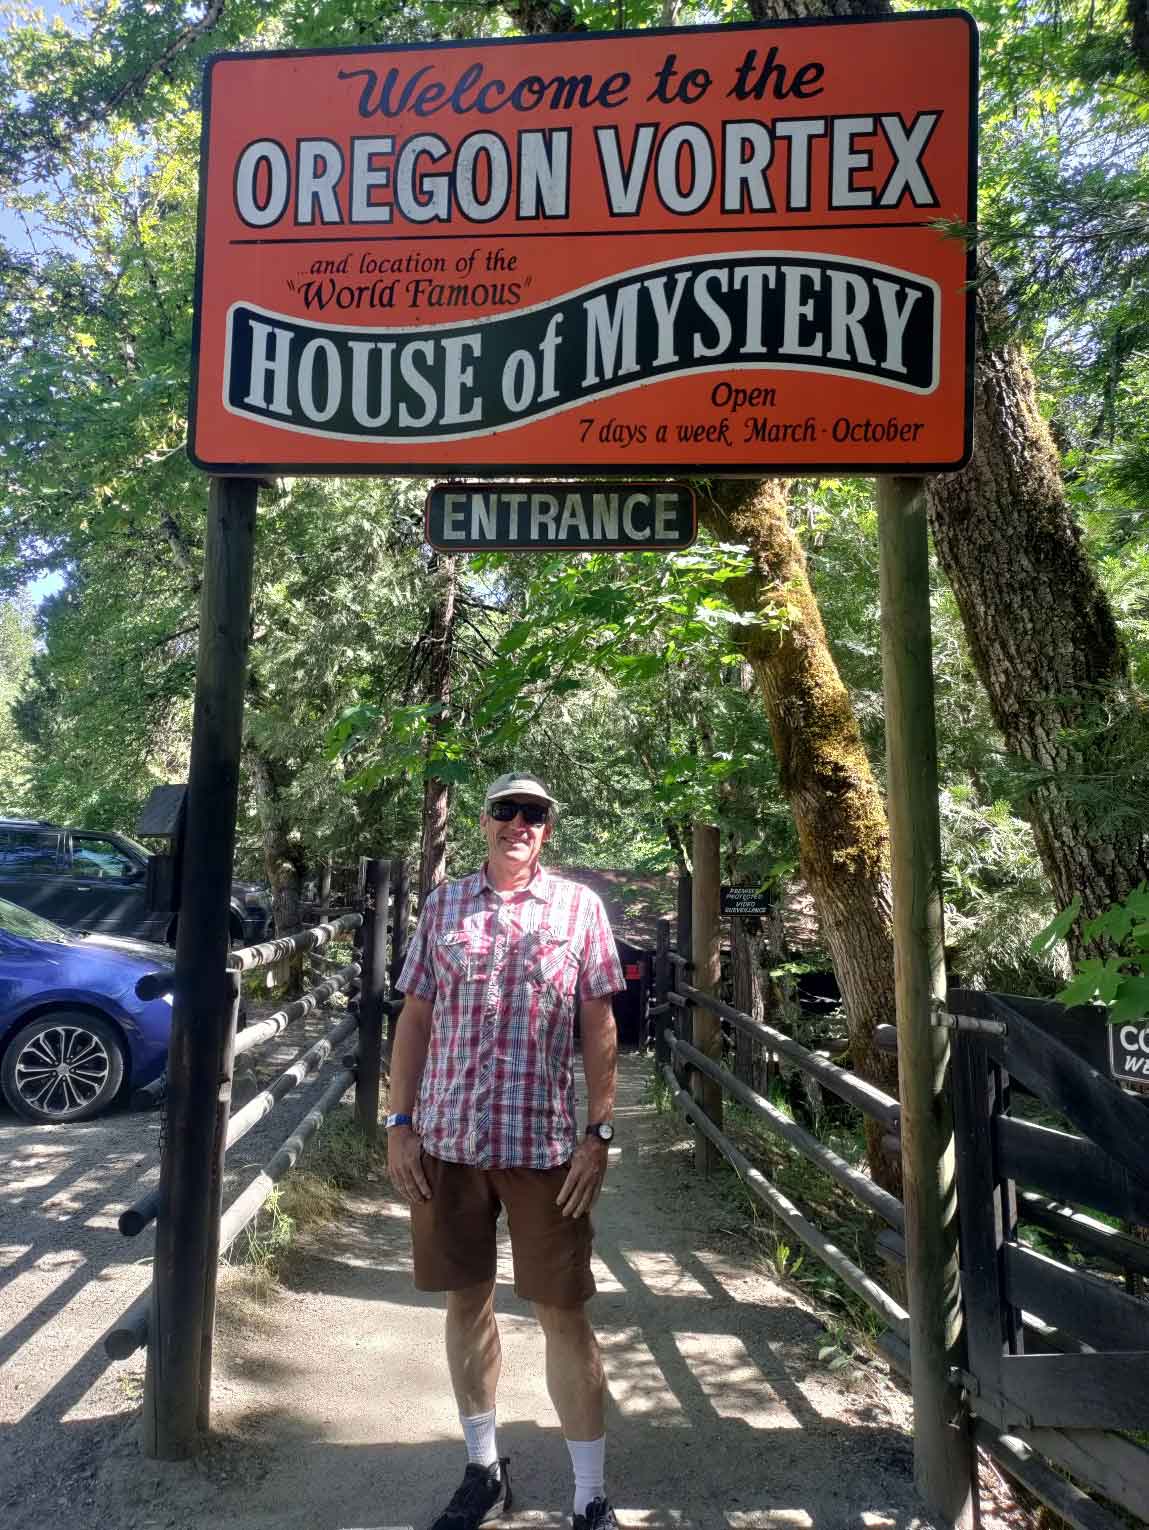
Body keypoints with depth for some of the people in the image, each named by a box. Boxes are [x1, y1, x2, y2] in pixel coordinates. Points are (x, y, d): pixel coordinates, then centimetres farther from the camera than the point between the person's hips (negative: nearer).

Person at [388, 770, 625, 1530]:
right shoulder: (442, 906, 6)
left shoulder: (579, 906, 0)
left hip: (545, 1143, -2)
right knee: (467, 1300, 14)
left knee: (563, 1312, 5)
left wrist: (600, 1134, -5)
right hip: (446, 1140, 2)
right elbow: (415, 1019, 7)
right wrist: (399, 1123, 2)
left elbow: (600, 1027, 0)